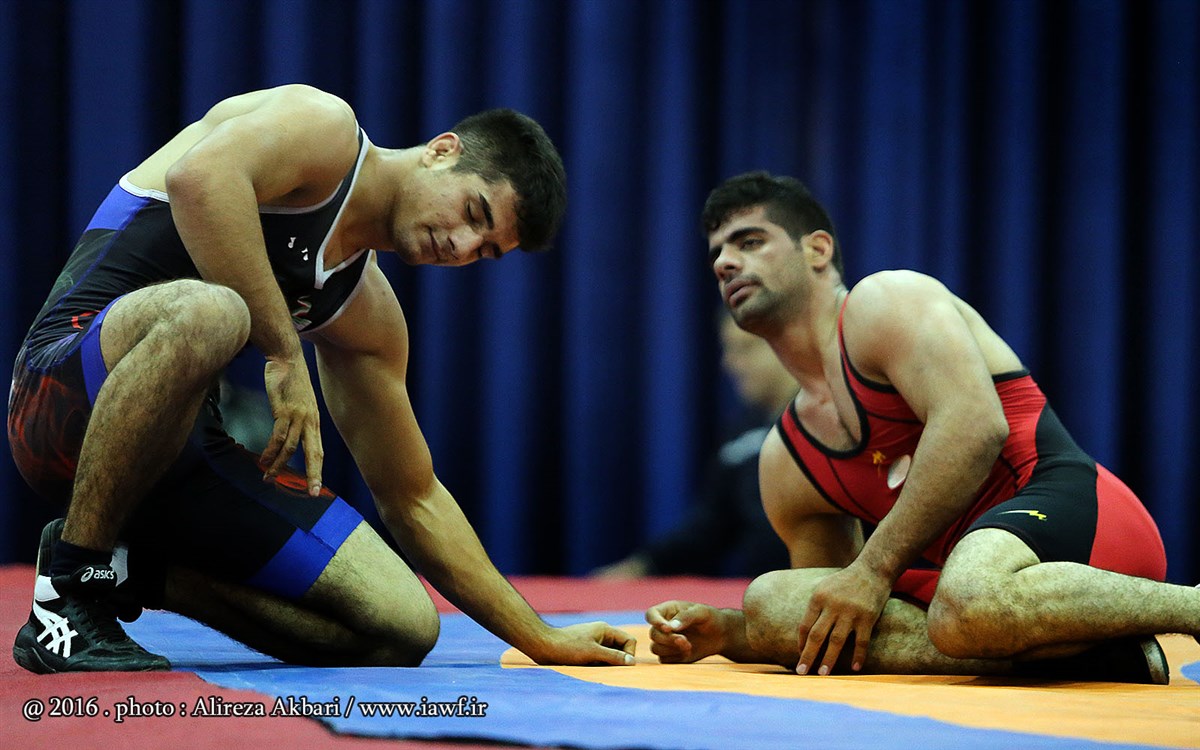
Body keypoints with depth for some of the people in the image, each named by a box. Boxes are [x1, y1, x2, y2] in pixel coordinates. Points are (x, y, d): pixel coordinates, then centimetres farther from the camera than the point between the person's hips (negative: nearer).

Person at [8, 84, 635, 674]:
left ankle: (123, 568, 6)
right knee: (207, 313, -41)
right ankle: (69, 589, -25)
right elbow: (199, 177, -28)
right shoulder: (325, 126, -5)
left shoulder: (369, 315, 17)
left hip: (178, 449, 8)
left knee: (402, 629, -5)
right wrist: (284, 353, -23)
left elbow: (412, 497, 22)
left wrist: (539, 639, 18)